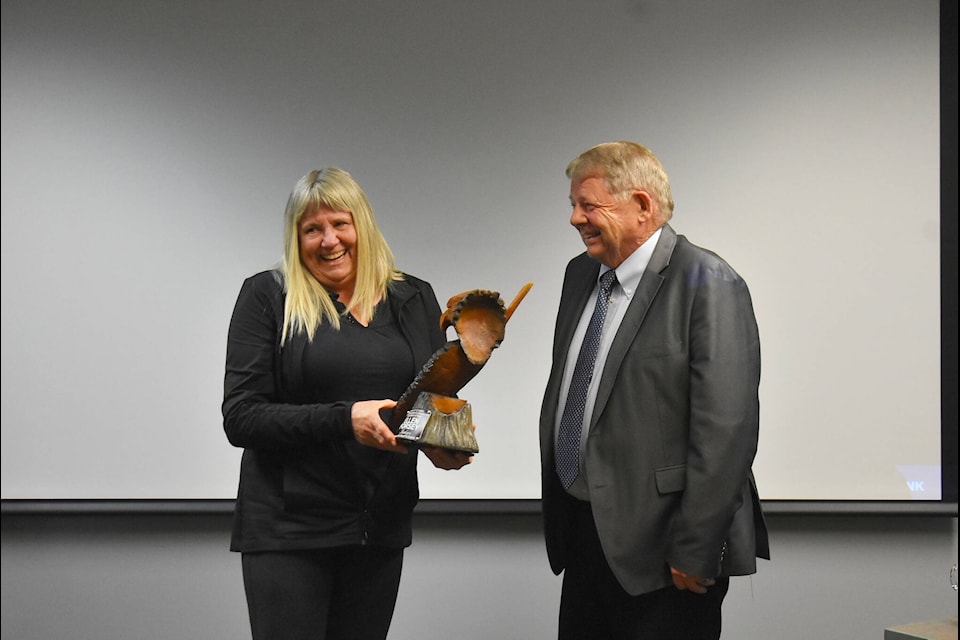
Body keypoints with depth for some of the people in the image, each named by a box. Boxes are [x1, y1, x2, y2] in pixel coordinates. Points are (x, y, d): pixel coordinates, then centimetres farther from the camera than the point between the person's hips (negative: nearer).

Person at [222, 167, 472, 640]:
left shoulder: (415, 299, 8)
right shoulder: (266, 296, -3)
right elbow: (239, 417, -10)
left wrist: (445, 442, -10)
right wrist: (342, 419, -22)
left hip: (382, 527, 4)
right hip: (287, 529, -4)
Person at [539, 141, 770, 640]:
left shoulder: (706, 284, -14)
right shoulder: (581, 274, 12)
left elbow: (726, 430, -19)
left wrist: (695, 552, -20)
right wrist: (553, 507, 16)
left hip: (658, 546, -7)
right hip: (584, 537, 8)